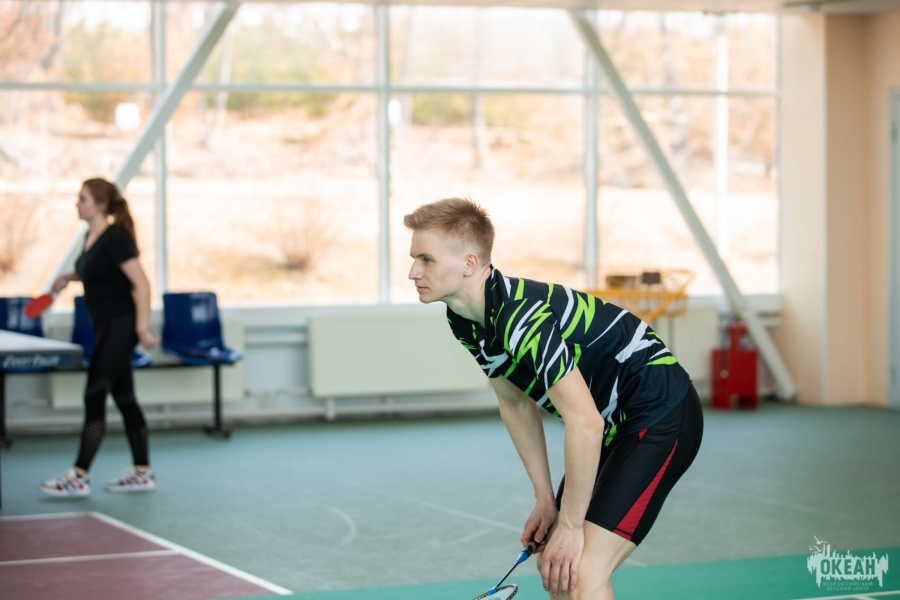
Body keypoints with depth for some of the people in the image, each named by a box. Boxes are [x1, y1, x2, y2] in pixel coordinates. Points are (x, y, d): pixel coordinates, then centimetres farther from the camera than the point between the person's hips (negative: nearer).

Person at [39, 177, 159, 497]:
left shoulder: (115, 239, -17)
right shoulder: (91, 238, 10)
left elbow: (141, 283, -21)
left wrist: (143, 328, -25)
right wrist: (70, 277, 14)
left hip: (120, 325, -10)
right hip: (107, 327, 10)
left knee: (94, 396, -9)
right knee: (124, 398, 12)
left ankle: (79, 477, -7)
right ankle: (143, 472, 18)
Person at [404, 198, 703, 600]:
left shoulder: (523, 319, -31)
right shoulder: (464, 321, -1)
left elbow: (585, 423, -30)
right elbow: (516, 404, 12)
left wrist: (570, 524, -21)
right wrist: (545, 500, 7)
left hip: (662, 416, -10)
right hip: (613, 424, 10)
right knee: (551, 566, 10)